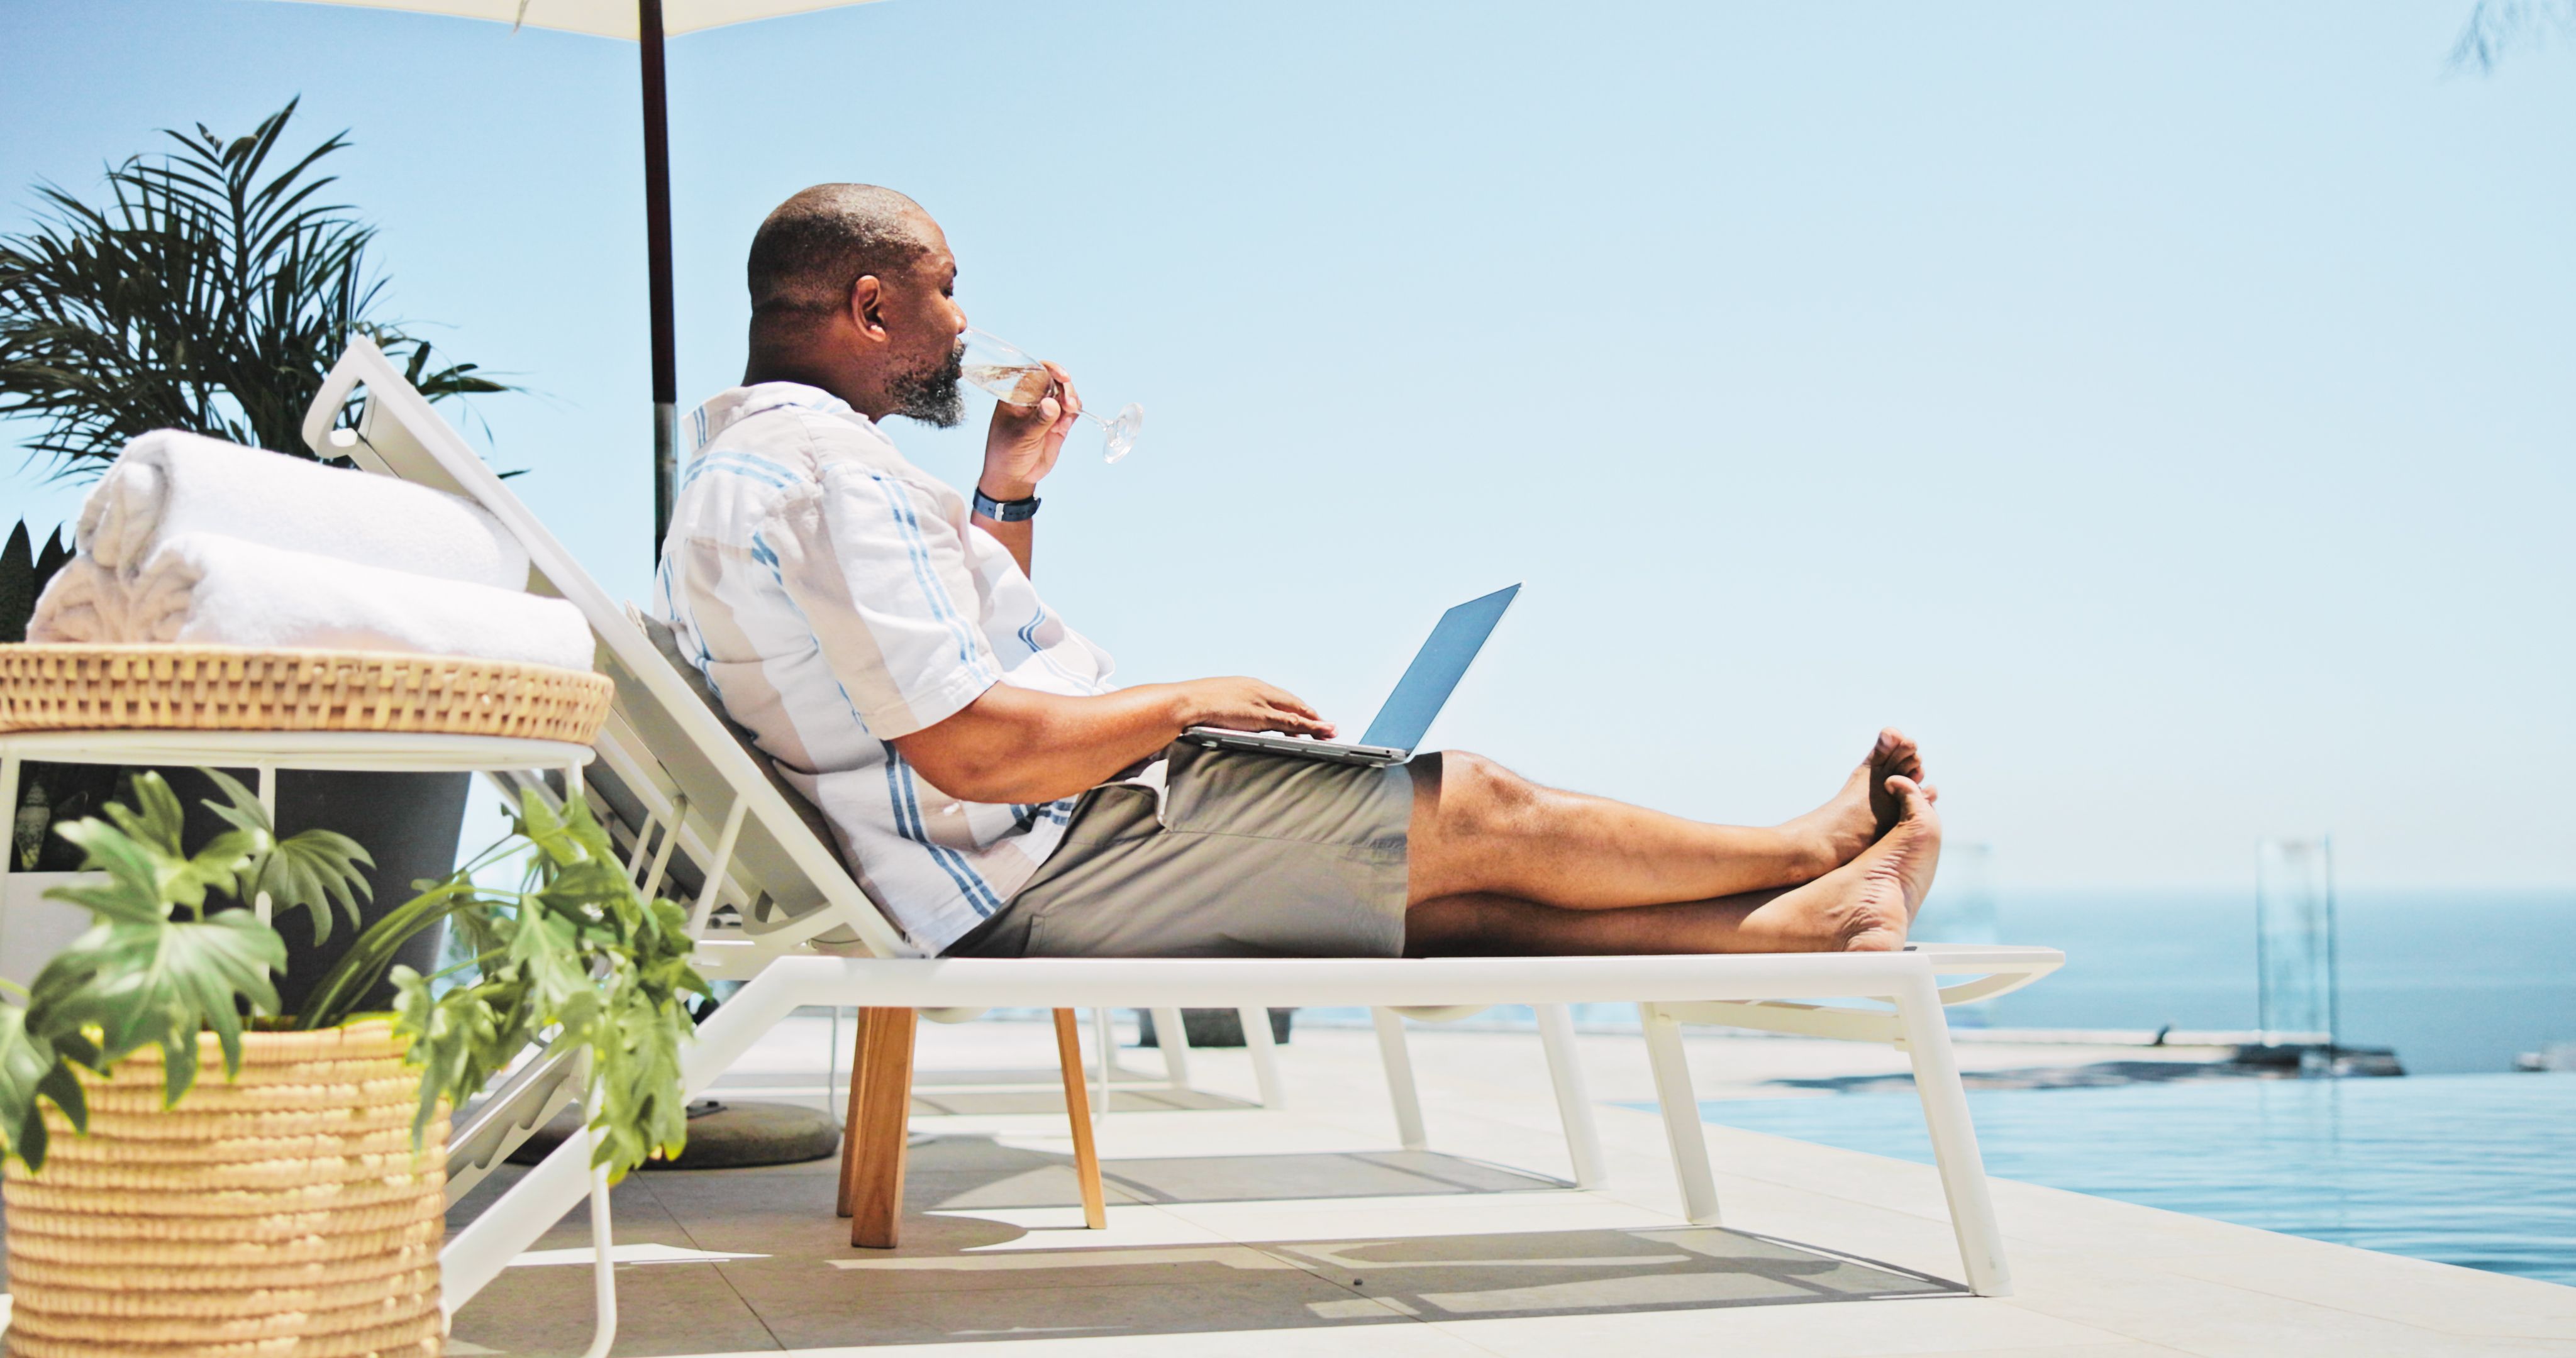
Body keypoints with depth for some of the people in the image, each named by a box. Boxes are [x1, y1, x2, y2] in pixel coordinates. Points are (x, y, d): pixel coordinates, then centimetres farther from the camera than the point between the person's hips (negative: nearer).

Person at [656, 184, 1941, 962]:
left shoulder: (734, 472, 15)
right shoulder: (829, 467, -21)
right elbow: (974, 746, -27)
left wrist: (1006, 493, 17)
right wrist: (1188, 701, -13)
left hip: (996, 889, 11)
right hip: (1042, 883, -11)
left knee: (1445, 899, 11)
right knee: (1476, 814, 0)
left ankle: (1793, 928, 17)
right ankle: (1824, 847, 18)